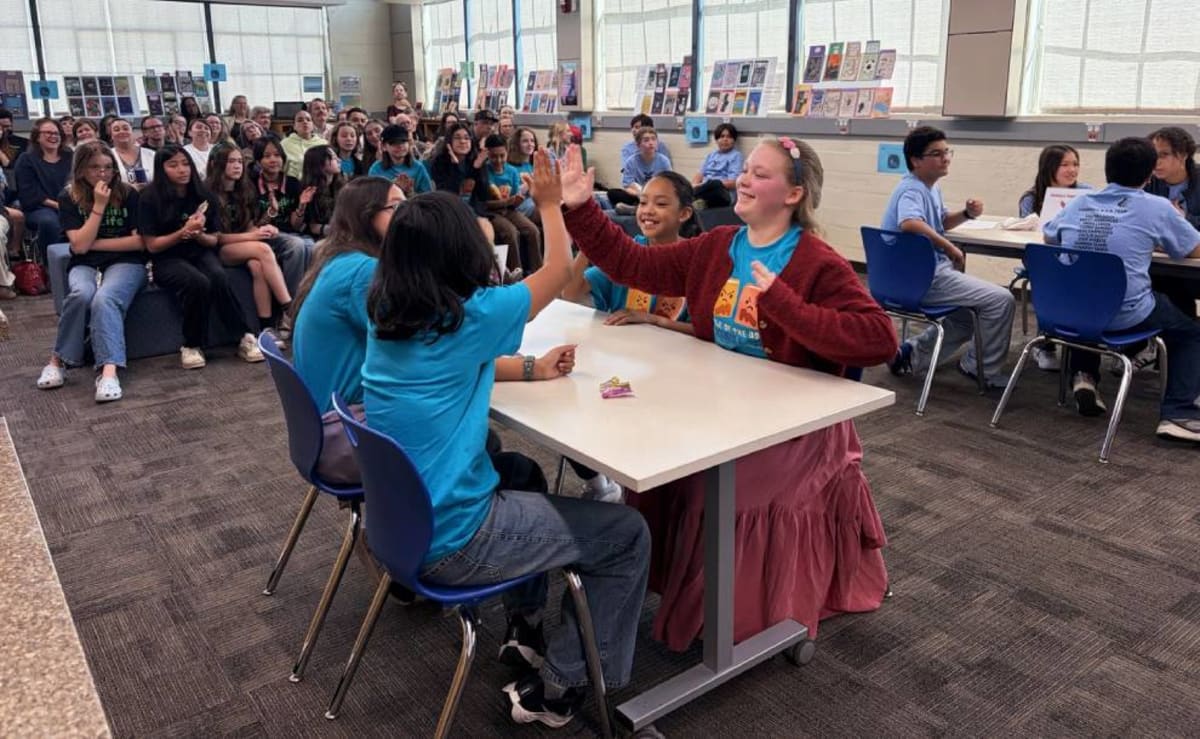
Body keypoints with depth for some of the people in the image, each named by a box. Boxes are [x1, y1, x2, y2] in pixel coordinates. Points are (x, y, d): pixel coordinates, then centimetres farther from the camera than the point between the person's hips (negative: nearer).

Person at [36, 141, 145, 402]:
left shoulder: (128, 194, 1)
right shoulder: (69, 198, 2)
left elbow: (140, 242, -4)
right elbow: (79, 246, -10)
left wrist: (95, 243, -6)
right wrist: (99, 205, -14)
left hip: (125, 262, -1)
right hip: (85, 264, 1)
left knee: (104, 299, -35)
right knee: (81, 294, -35)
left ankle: (109, 370, -47)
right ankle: (58, 359, -19)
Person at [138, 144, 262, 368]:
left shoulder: (204, 196, 4)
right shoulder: (150, 199, -6)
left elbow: (214, 241, 8)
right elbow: (152, 245, -7)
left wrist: (199, 235, -15)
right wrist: (184, 232, -19)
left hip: (200, 253, 3)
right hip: (167, 260, -3)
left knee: (219, 278, -33)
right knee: (198, 283, -36)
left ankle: (245, 337, -24)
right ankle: (192, 346, -20)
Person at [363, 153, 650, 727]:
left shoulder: (386, 313, 3)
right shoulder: (471, 316, -17)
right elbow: (558, 271, 0)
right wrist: (549, 204, 14)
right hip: (446, 539, -8)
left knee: (521, 475, 33)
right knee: (628, 536, 3)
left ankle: (526, 631, 36)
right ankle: (555, 689, 11)